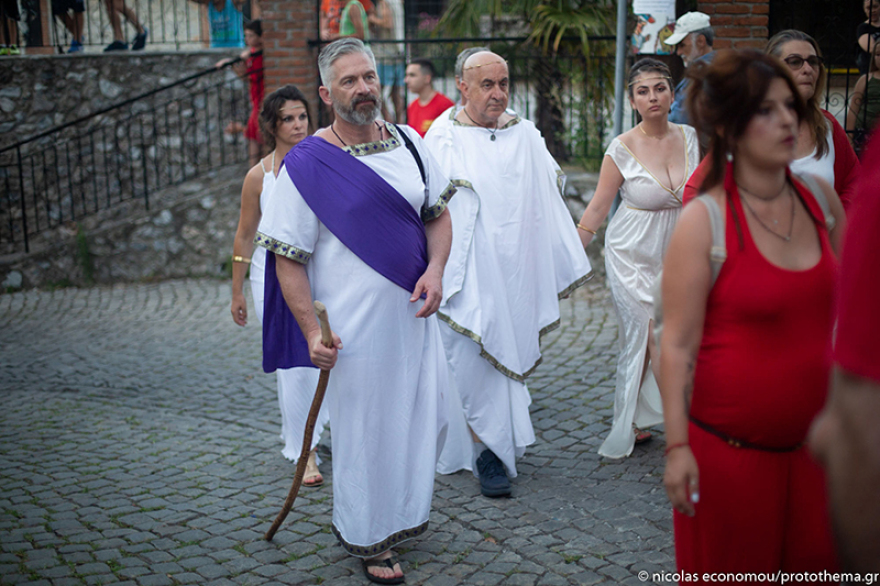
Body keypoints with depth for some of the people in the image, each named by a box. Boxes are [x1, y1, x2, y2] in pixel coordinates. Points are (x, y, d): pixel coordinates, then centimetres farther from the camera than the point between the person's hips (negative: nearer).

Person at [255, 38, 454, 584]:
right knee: (362, 430, 5)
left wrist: (436, 269, -6)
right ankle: (368, 538, 28)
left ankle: (402, 512, 41)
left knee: (428, 417, 15)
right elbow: (287, 258, -10)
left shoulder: (408, 142, 6)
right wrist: (312, 331, -16)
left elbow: (438, 214, 13)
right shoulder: (306, 164, -10)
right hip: (355, 327, -5)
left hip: (414, 314, 6)